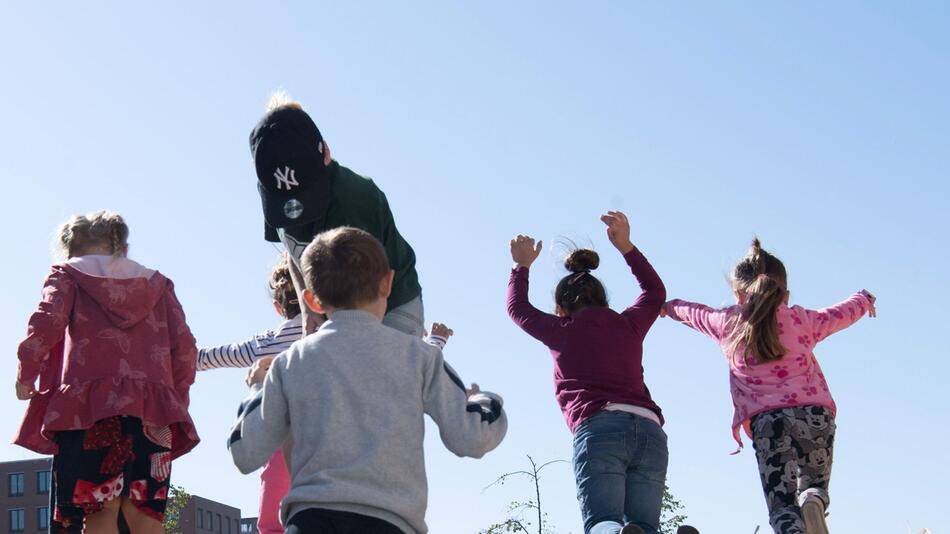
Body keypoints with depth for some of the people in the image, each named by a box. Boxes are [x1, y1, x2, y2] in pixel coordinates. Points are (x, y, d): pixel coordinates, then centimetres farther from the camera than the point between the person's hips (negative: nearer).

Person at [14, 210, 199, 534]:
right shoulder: (157, 282, 22)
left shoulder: (68, 273, 14)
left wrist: (26, 373, 6)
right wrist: (178, 393, 21)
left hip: (88, 403, -2)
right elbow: (184, 345, 10)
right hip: (152, 409, 3)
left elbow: (47, 322, -6)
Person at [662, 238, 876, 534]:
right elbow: (841, 314, 32)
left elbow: (694, 313, 34)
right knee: (814, 487, 18)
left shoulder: (726, 324, 13)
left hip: (766, 420, -1)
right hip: (815, 414, 1)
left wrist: (670, 306, 57)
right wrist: (864, 299, 55)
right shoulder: (801, 320, 14)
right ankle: (812, 501, -20)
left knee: (782, 504, -2)